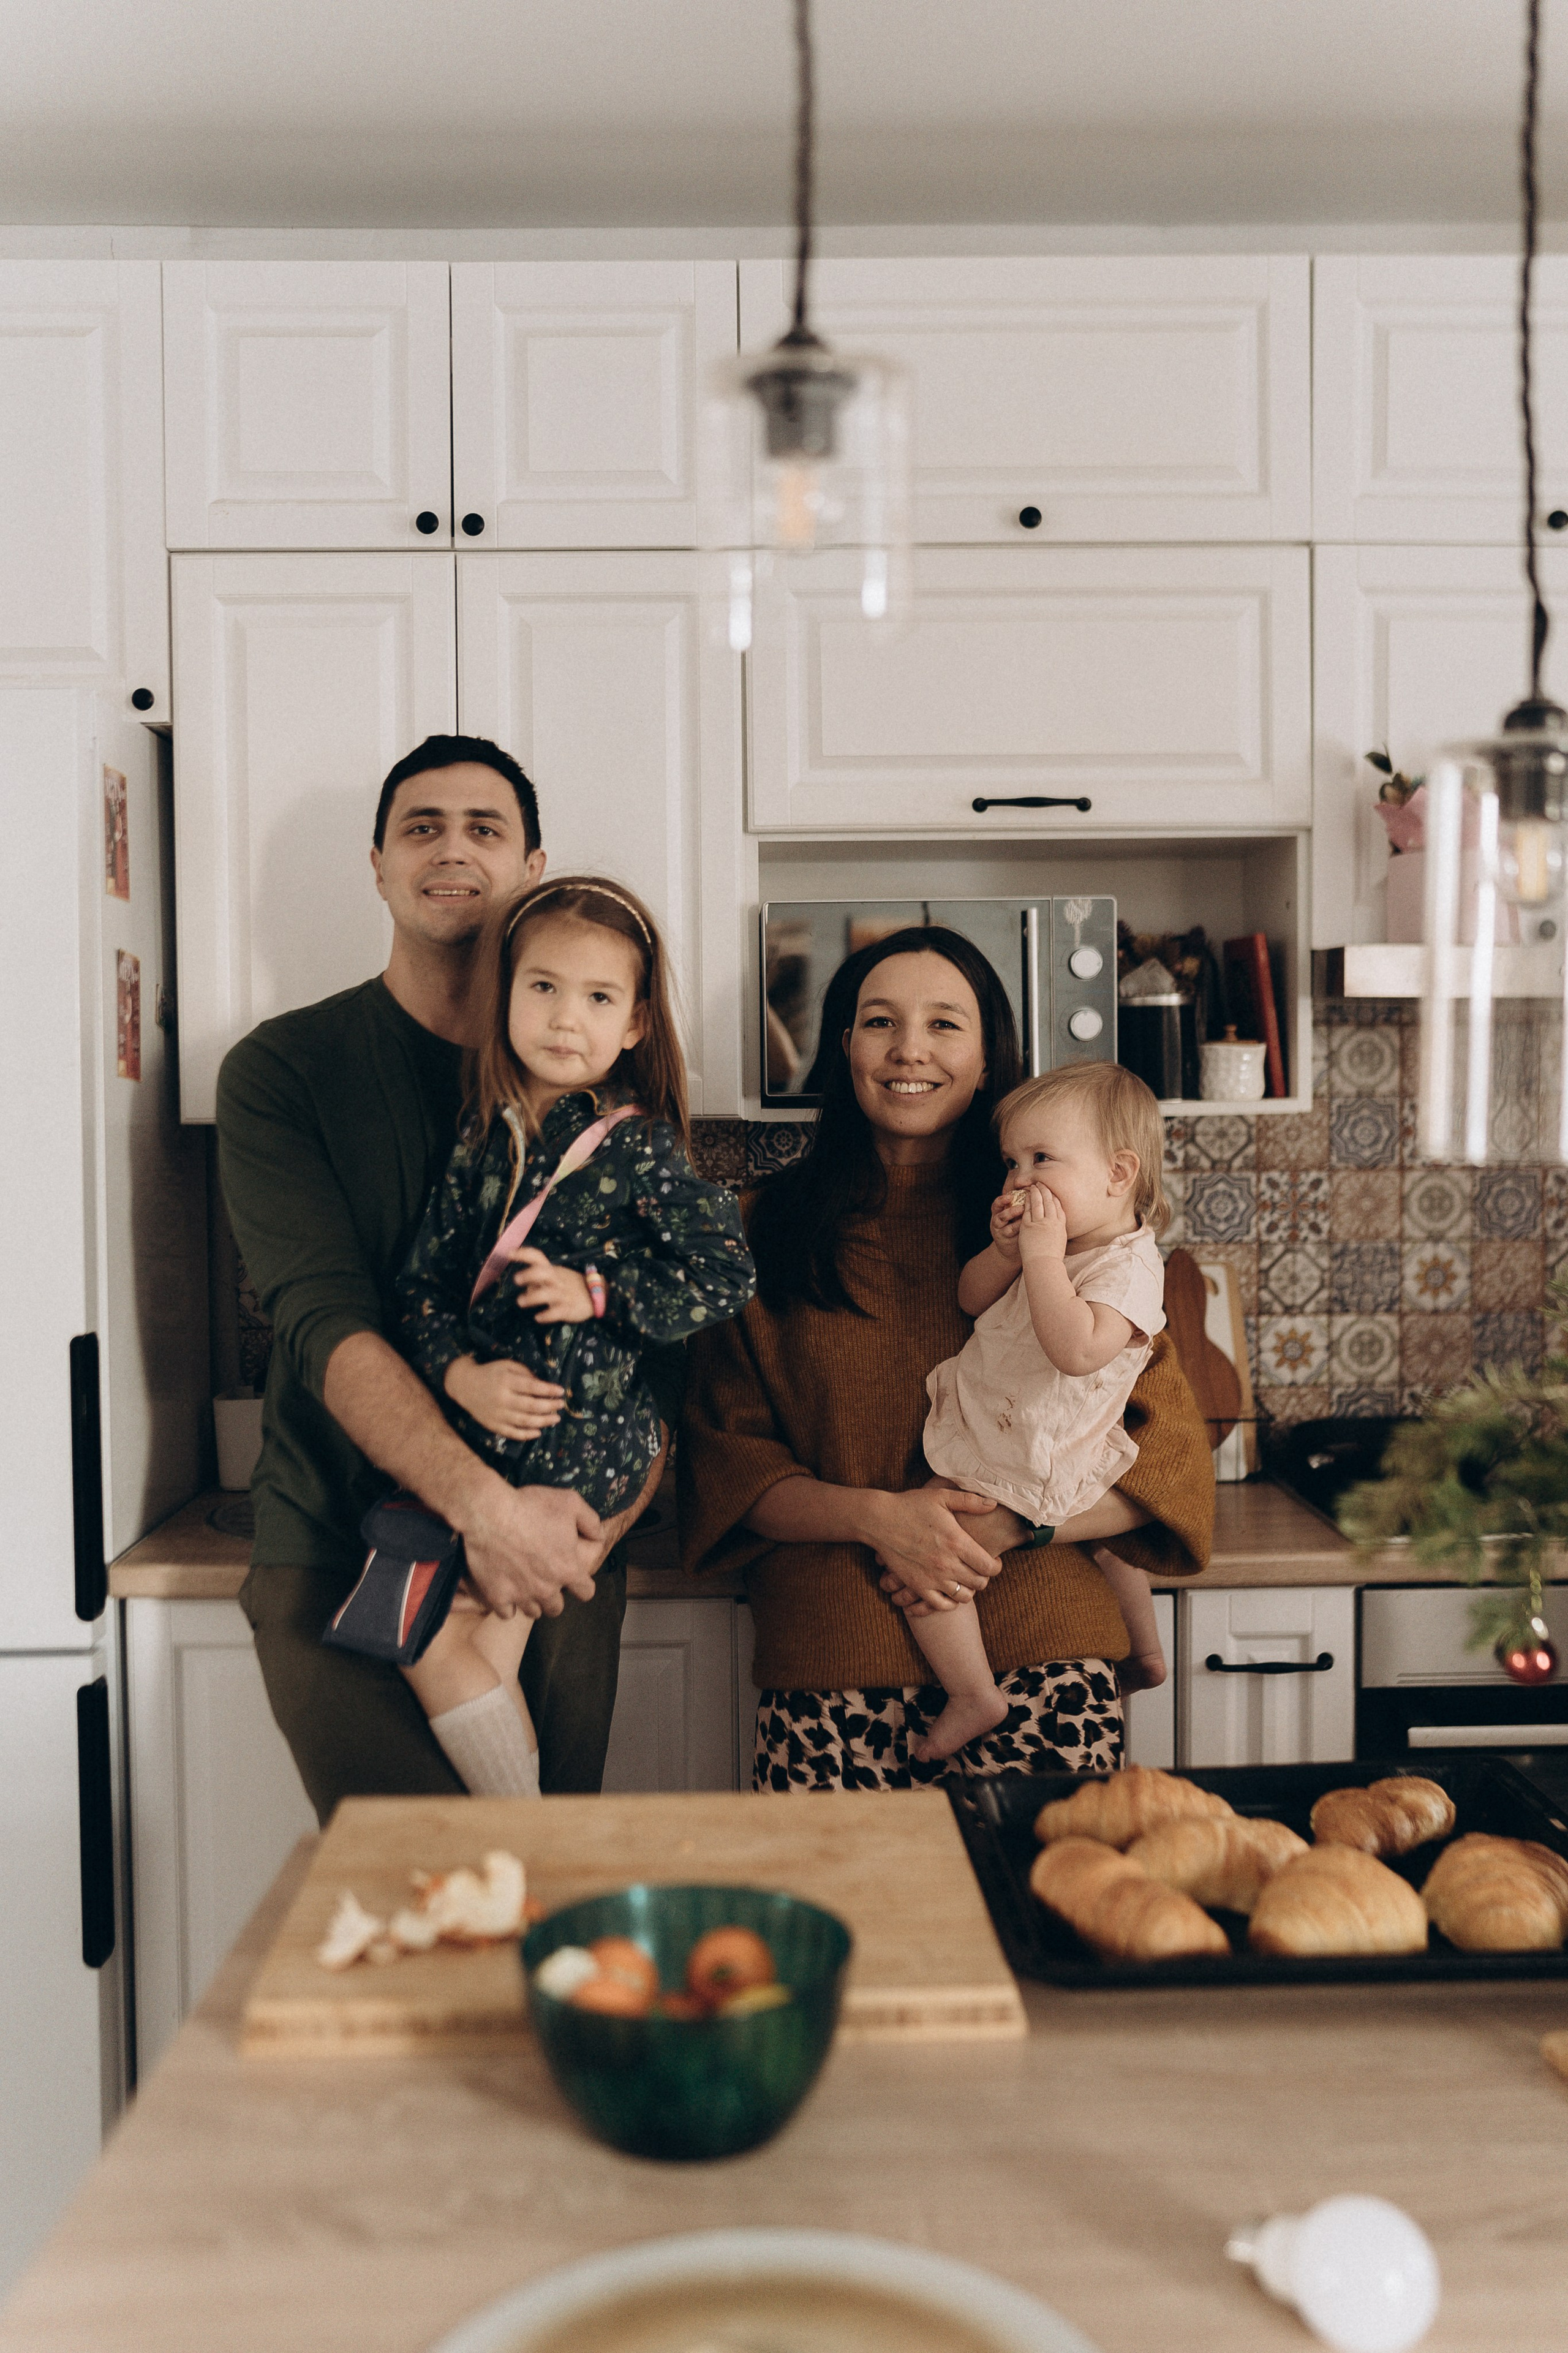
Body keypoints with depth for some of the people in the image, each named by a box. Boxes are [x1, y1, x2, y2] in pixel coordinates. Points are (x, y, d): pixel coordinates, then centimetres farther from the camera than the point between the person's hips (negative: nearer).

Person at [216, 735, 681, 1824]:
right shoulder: (283, 1067, 2)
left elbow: (660, 1358, 4)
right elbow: (324, 1322, -12)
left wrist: (596, 1524, -13)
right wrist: (484, 1503, -25)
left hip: (554, 1558, 2)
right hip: (334, 1556, -2)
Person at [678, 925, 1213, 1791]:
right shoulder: (767, 1232, 7)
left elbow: (1170, 1459, 4)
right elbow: (723, 1458, 4)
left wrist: (1006, 1525, -10)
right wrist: (876, 1518, -12)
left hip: (1040, 1666, 0)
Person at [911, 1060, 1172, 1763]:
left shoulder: (1128, 1267, -25)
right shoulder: (1058, 1240, 2)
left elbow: (1077, 1349, -42)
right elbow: (970, 1300, 6)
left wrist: (1043, 1256, -36)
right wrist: (1005, 1250, -14)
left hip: (1018, 1479, -10)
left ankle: (973, 1695, -5)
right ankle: (1144, 1653, 56)